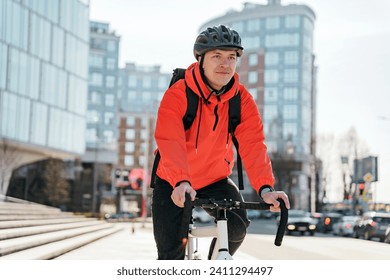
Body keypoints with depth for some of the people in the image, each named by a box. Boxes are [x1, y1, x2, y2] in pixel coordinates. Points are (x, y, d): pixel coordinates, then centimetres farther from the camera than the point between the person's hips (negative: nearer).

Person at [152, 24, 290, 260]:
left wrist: (265, 187, -41)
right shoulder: (177, 95, -22)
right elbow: (171, 143, -36)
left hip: (216, 181, 2)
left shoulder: (242, 99, -12)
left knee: (237, 226, -22)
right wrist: (181, 183, -54)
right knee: (171, 252, -8)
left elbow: (253, 145, -24)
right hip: (174, 185, -2)